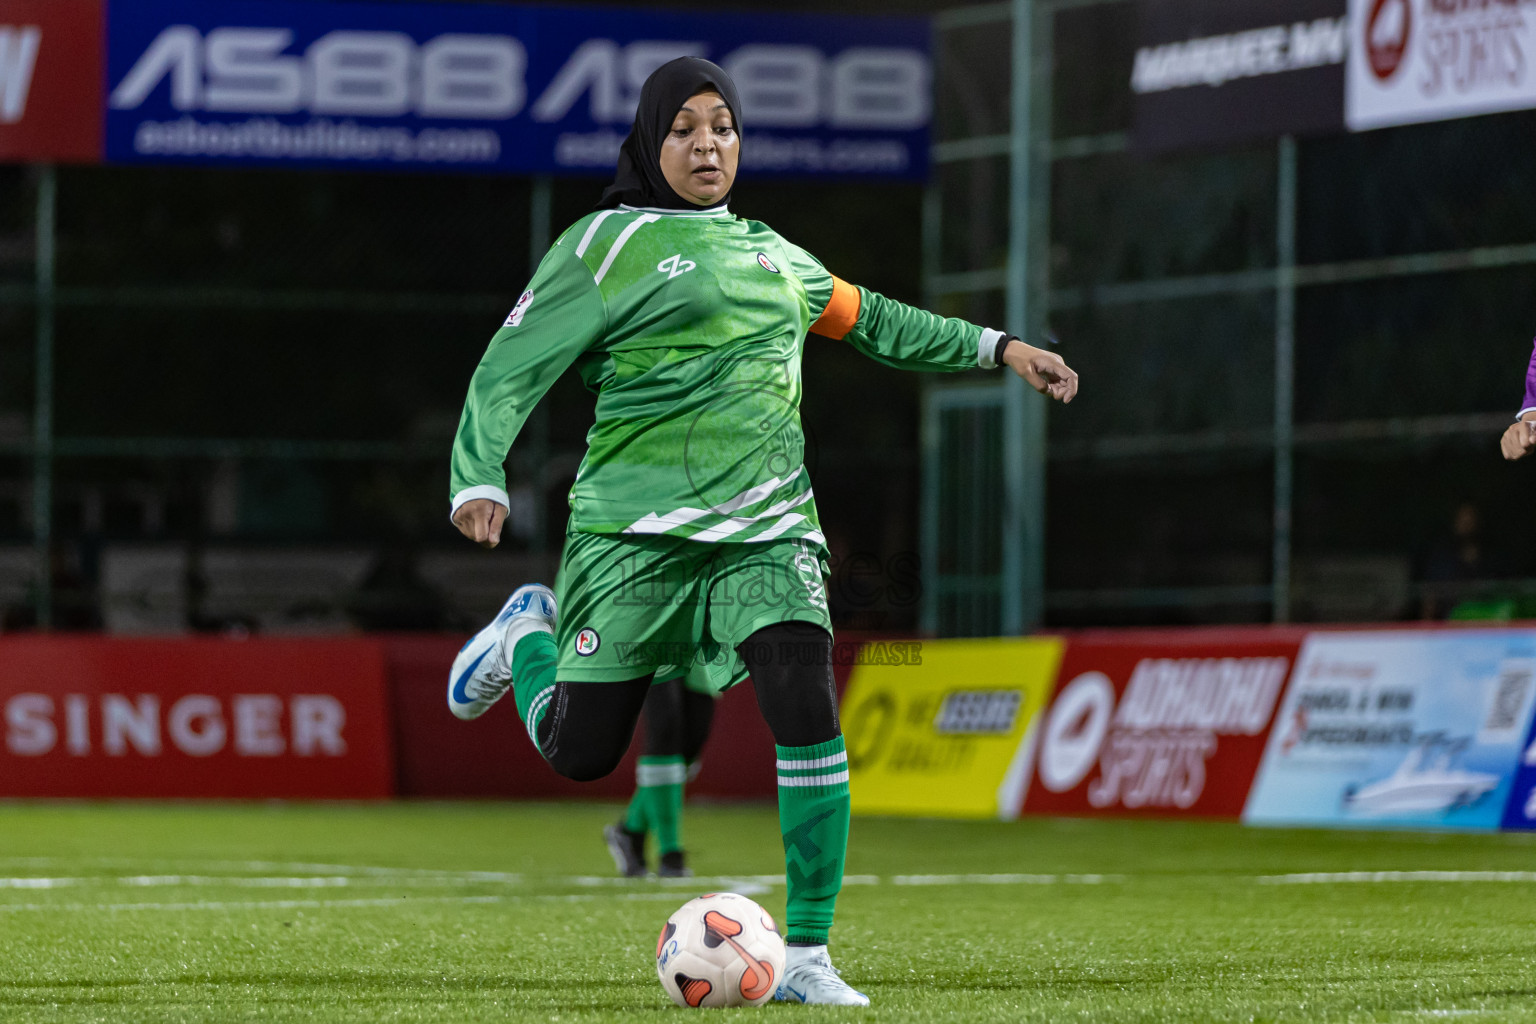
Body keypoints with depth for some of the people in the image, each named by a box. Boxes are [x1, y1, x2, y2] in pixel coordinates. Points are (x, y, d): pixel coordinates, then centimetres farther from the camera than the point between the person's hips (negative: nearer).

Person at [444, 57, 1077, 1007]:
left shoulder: (773, 254, 18)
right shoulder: (608, 243, 0)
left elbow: (867, 319, 35)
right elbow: (512, 367, -5)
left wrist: (998, 347, 32)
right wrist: (480, 478, -20)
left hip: (767, 526, 4)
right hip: (638, 528, -4)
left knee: (809, 713, -18)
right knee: (580, 752, 0)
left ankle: (807, 957, -10)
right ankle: (531, 635, 36)